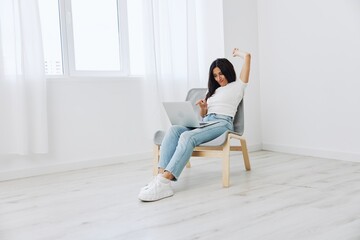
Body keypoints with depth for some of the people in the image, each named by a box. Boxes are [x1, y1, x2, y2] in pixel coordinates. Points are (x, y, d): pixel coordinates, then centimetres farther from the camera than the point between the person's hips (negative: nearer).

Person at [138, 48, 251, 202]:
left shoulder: (237, 86, 15)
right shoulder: (213, 91, 33)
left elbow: (247, 56, 10)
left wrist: (237, 53, 30)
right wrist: (202, 108, 5)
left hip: (222, 123, -6)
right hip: (205, 123, 6)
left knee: (187, 136, -35)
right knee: (174, 129, -27)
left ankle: (164, 182, -48)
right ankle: (161, 175, -42)